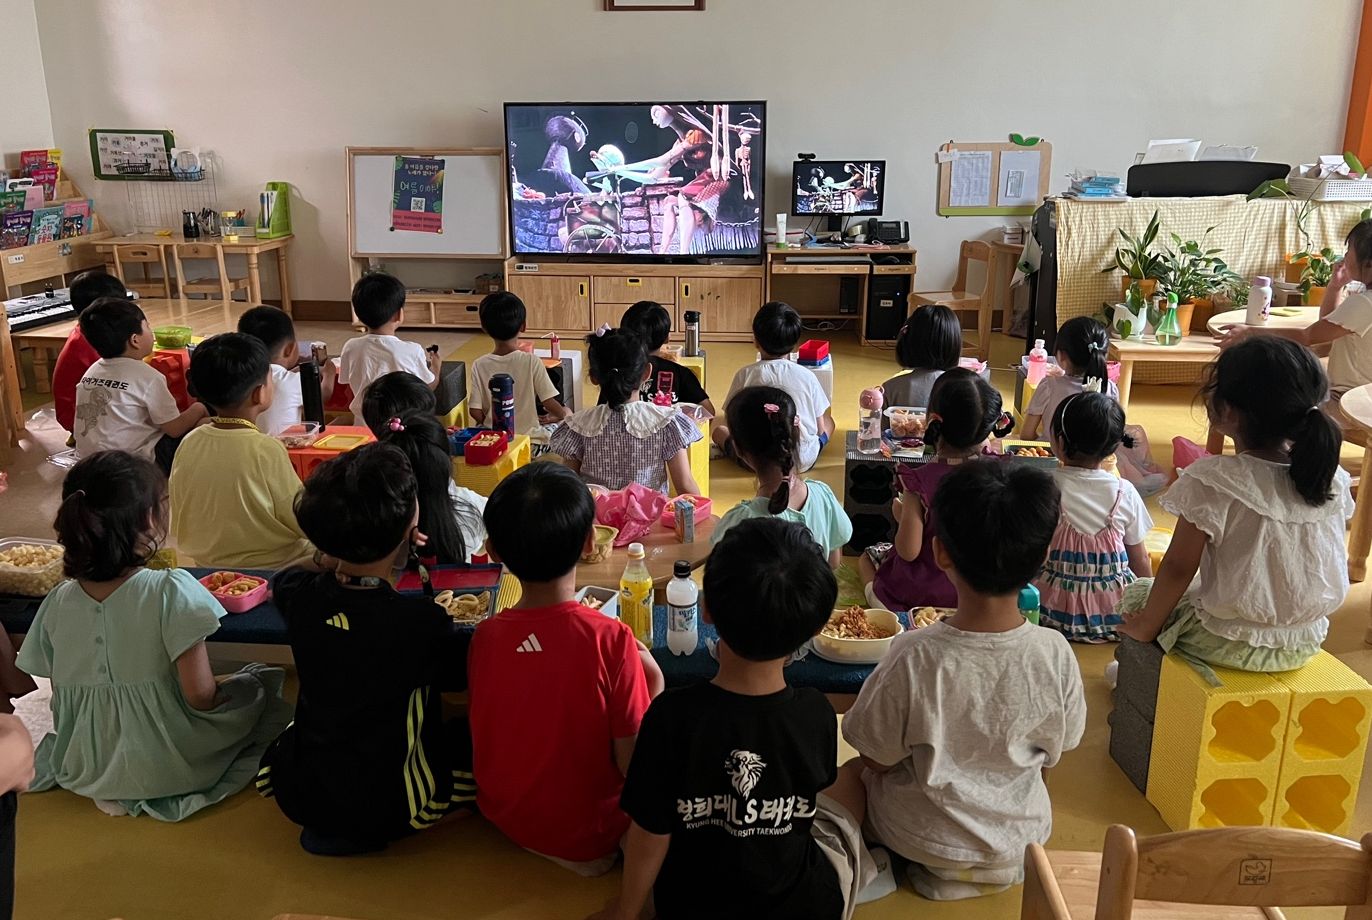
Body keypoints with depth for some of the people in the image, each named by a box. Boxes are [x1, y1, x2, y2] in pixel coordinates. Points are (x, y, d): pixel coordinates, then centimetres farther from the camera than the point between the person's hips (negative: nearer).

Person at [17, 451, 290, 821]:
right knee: (260, 682, 15)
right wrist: (223, 686, 1)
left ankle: (112, 790, 15)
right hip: (165, 768, -6)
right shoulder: (172, 591, -24)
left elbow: (64, 695, 2)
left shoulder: (58, 603, -8)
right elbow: (200, 696, -22)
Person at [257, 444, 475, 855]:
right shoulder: (422, 622, -28)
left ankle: (326, 823, 14)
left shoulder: (298, 595, -12)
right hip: (385, 807, -6)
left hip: (294, 793, 6)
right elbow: (468, 670, -6)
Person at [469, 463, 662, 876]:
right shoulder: (611, 639, -27)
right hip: (584, 839, -5)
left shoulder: (485, 636, -15)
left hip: (502, 817, 5)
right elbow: (632, 764, -20)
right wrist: (651, 678, -6)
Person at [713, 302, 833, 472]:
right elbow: (820, 429, 2)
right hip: (803, 461, 0)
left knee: (719, 431, 27)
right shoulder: (806, 376, -5)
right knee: (829, 421, 29)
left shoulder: (745, 375, -7)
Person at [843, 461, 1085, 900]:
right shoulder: (1055, 653, -24)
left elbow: (877, 760, -17)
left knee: (852, 773, 27)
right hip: (1021, 837, 4)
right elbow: (1051, 757, -6)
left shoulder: (913, 657, -33)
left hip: (923, 839, -3)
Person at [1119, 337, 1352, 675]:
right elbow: (1339, 565, 6)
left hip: (1231, 645, -6)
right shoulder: (1332, 479, -7)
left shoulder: (1214, 482, -24)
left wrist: (1145, 627, -4)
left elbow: (1178, 568, -18)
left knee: (1136, 593, 19)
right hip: (1306, 644, 6)